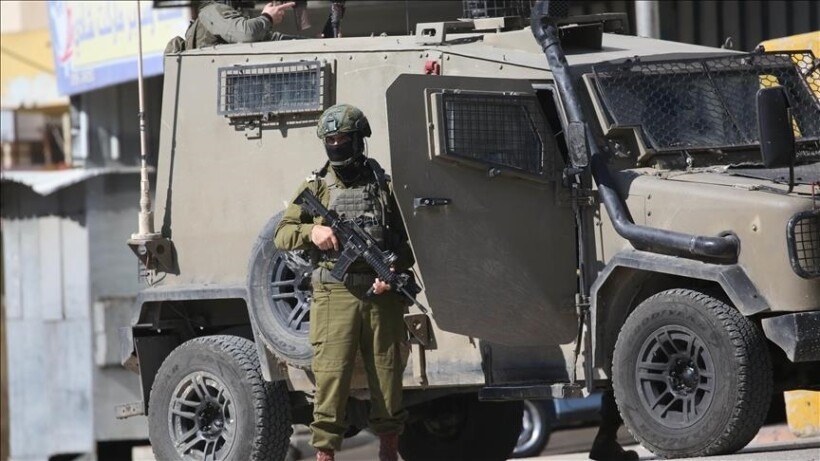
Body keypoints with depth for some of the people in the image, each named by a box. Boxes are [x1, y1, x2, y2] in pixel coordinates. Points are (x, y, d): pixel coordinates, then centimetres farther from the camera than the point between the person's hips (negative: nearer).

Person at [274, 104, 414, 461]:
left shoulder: (384, 187, 11)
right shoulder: (316, 188, 11)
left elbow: (408, 241, 10)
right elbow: (282, 235, 7)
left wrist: (394, 270, -9)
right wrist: (312, 231, -13)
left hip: (382, 295, 1)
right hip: (335, 295, -1)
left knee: (388, 378, 5)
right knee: (331, 378, -9)